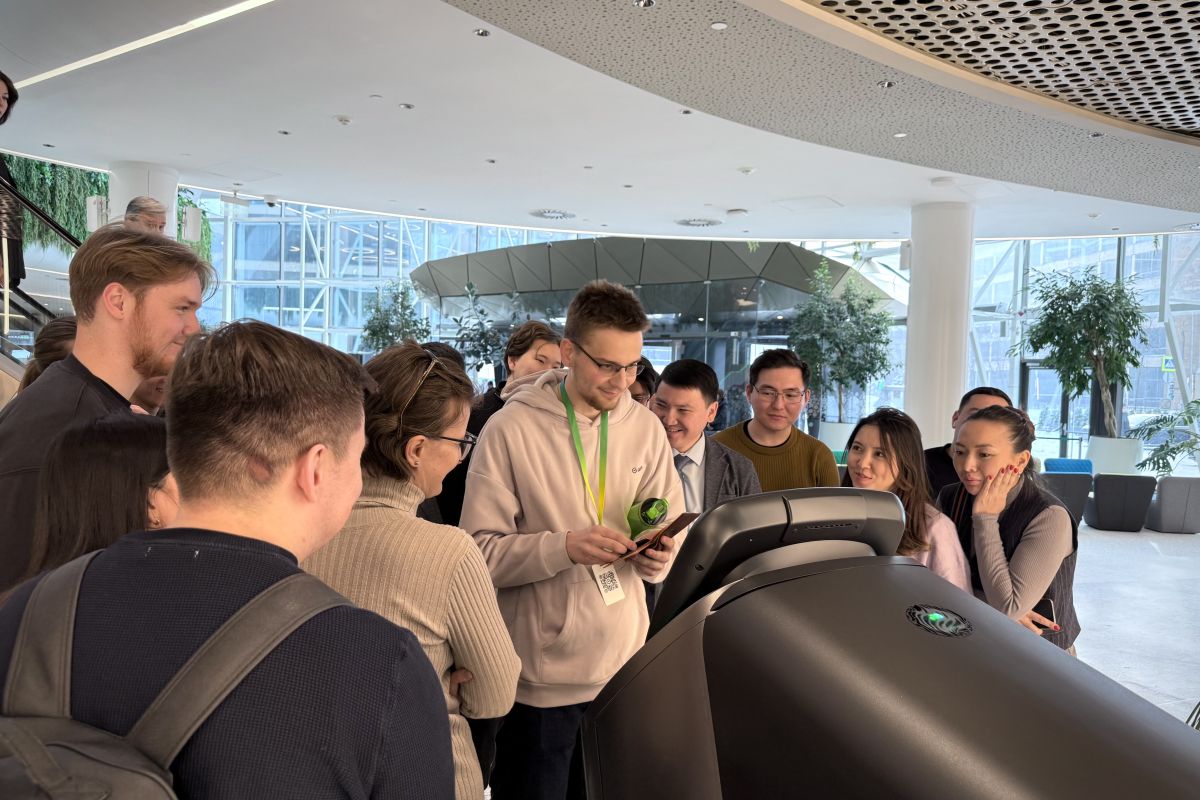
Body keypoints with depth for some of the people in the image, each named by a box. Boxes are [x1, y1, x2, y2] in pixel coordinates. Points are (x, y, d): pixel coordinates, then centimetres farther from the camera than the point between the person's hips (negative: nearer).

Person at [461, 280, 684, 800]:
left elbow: (672, 528, 9)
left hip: (625, 665, 4)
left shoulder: (645, 427, 3)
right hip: (541, 675, -4)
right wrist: (563, 547, -26)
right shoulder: (511, 429, -12)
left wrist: (658, 556, -14)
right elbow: (480, 551, -12)